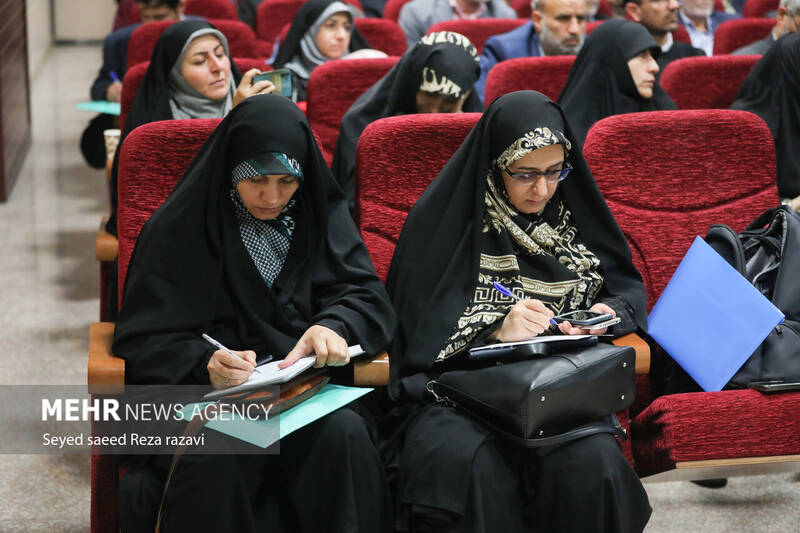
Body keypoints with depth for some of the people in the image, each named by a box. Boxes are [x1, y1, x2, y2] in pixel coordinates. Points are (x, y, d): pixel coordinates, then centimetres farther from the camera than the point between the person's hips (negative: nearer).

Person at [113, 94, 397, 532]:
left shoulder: (322, 214, 9)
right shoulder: (179, 228, 0)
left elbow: (366, 295, 2)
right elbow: (142, 338, -5)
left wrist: (334, 326, -23)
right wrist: (204, 363, -27)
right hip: (203, 391, -2)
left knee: (344, 435, -32)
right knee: (214, 458, -36)